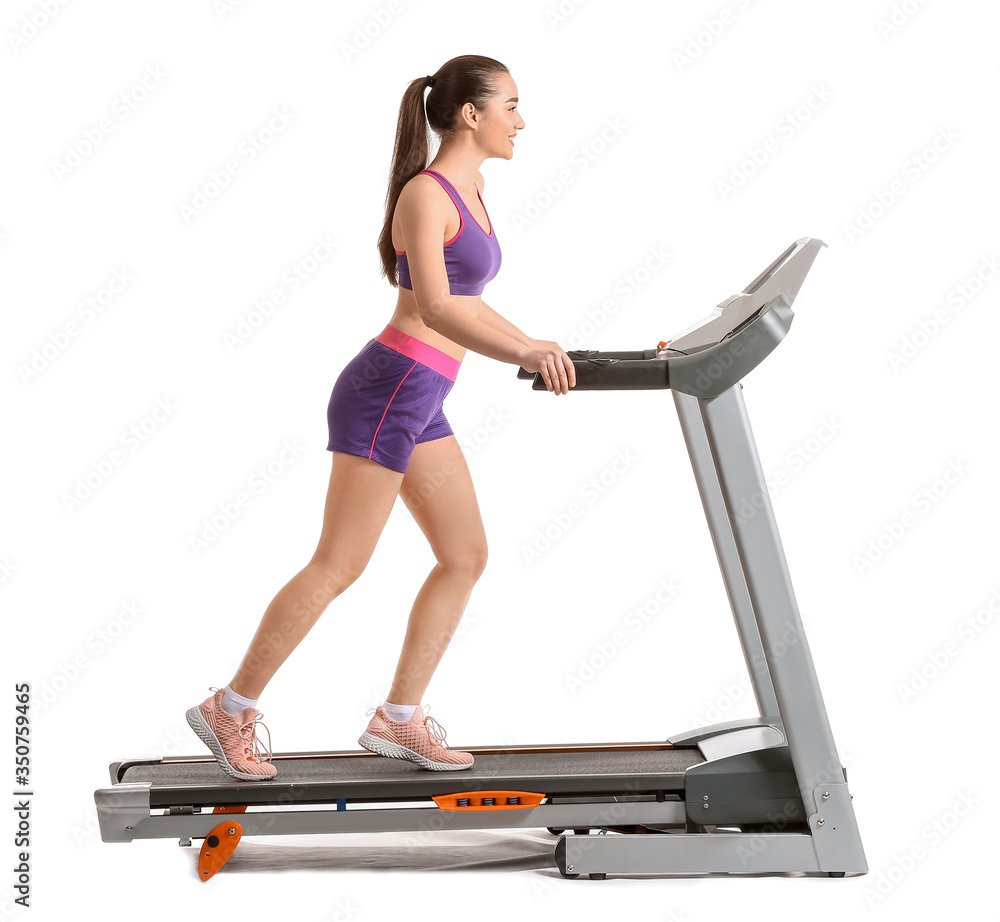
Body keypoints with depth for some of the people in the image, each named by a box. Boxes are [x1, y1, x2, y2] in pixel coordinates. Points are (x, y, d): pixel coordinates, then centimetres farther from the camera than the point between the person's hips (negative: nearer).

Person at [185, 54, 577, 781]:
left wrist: (535, 349, 16)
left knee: (467, 556, 6)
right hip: (385, 393, -9)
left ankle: (398, 720, 12)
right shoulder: (425, 193, -14)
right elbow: (435, 308, -28)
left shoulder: (468, 192, 15)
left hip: (418, 403, 9)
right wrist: (526, 353, -38)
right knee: (339, 567, -5)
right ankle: (230, 709, 7)